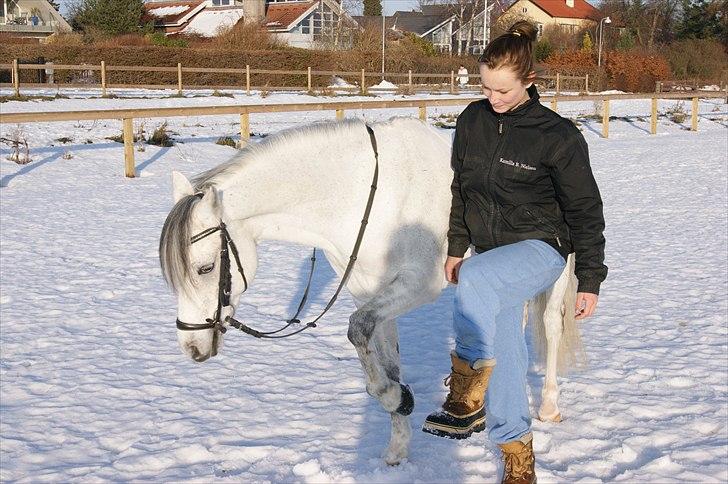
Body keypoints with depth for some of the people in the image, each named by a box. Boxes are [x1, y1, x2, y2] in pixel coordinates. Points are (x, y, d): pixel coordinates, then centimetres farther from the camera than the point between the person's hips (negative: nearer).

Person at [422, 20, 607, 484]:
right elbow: (461, 189, 15)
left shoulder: (557, 135, -13)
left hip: (540, 249, -6)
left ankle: (466, 401, -27)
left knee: (474, 280, -35)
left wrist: (590, 280, -7)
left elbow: (585, 210, -7)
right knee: (504, 353, 7)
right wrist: (456, 247, 16)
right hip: (491, 252, 6)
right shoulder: (473, 120, 2)